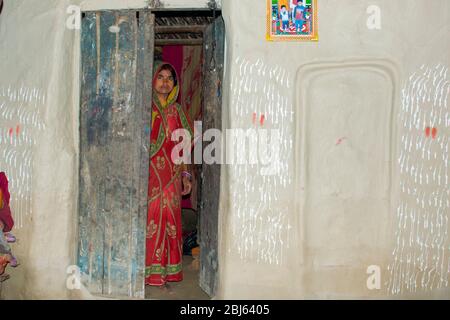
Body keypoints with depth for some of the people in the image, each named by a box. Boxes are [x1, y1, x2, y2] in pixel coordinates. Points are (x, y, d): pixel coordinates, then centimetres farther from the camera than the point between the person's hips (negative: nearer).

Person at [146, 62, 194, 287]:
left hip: (170, 178, 4)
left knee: (169, 221, 6)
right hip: (149, 175, -4)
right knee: (150, 219, -4)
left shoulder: (176, 111, 14)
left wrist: (185, 175, 10)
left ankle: (168, 270, 16)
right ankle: (149, 271, 5)